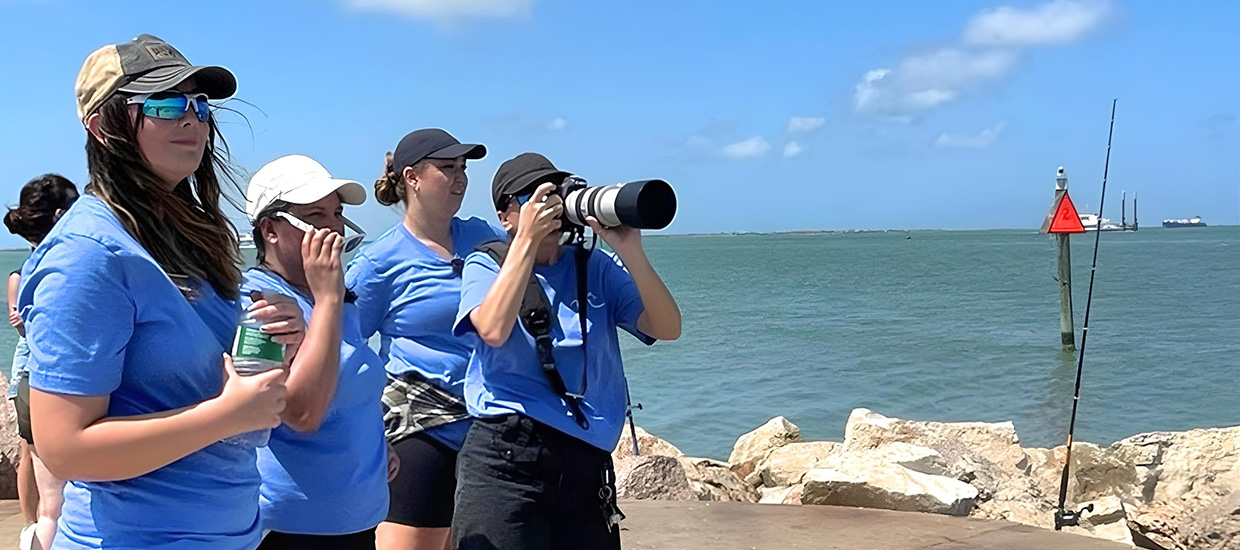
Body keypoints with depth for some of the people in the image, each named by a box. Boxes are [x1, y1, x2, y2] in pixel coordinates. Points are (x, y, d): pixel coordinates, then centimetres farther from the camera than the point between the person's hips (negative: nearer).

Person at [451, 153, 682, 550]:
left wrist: (630, 252, -14)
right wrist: (527, 239, -14)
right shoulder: (485, 266, 4)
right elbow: (494, 331, -17)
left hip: (587, 462, 3)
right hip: (506, 459, -2)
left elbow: (667, 328, -3)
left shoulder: (597, 268, 8)